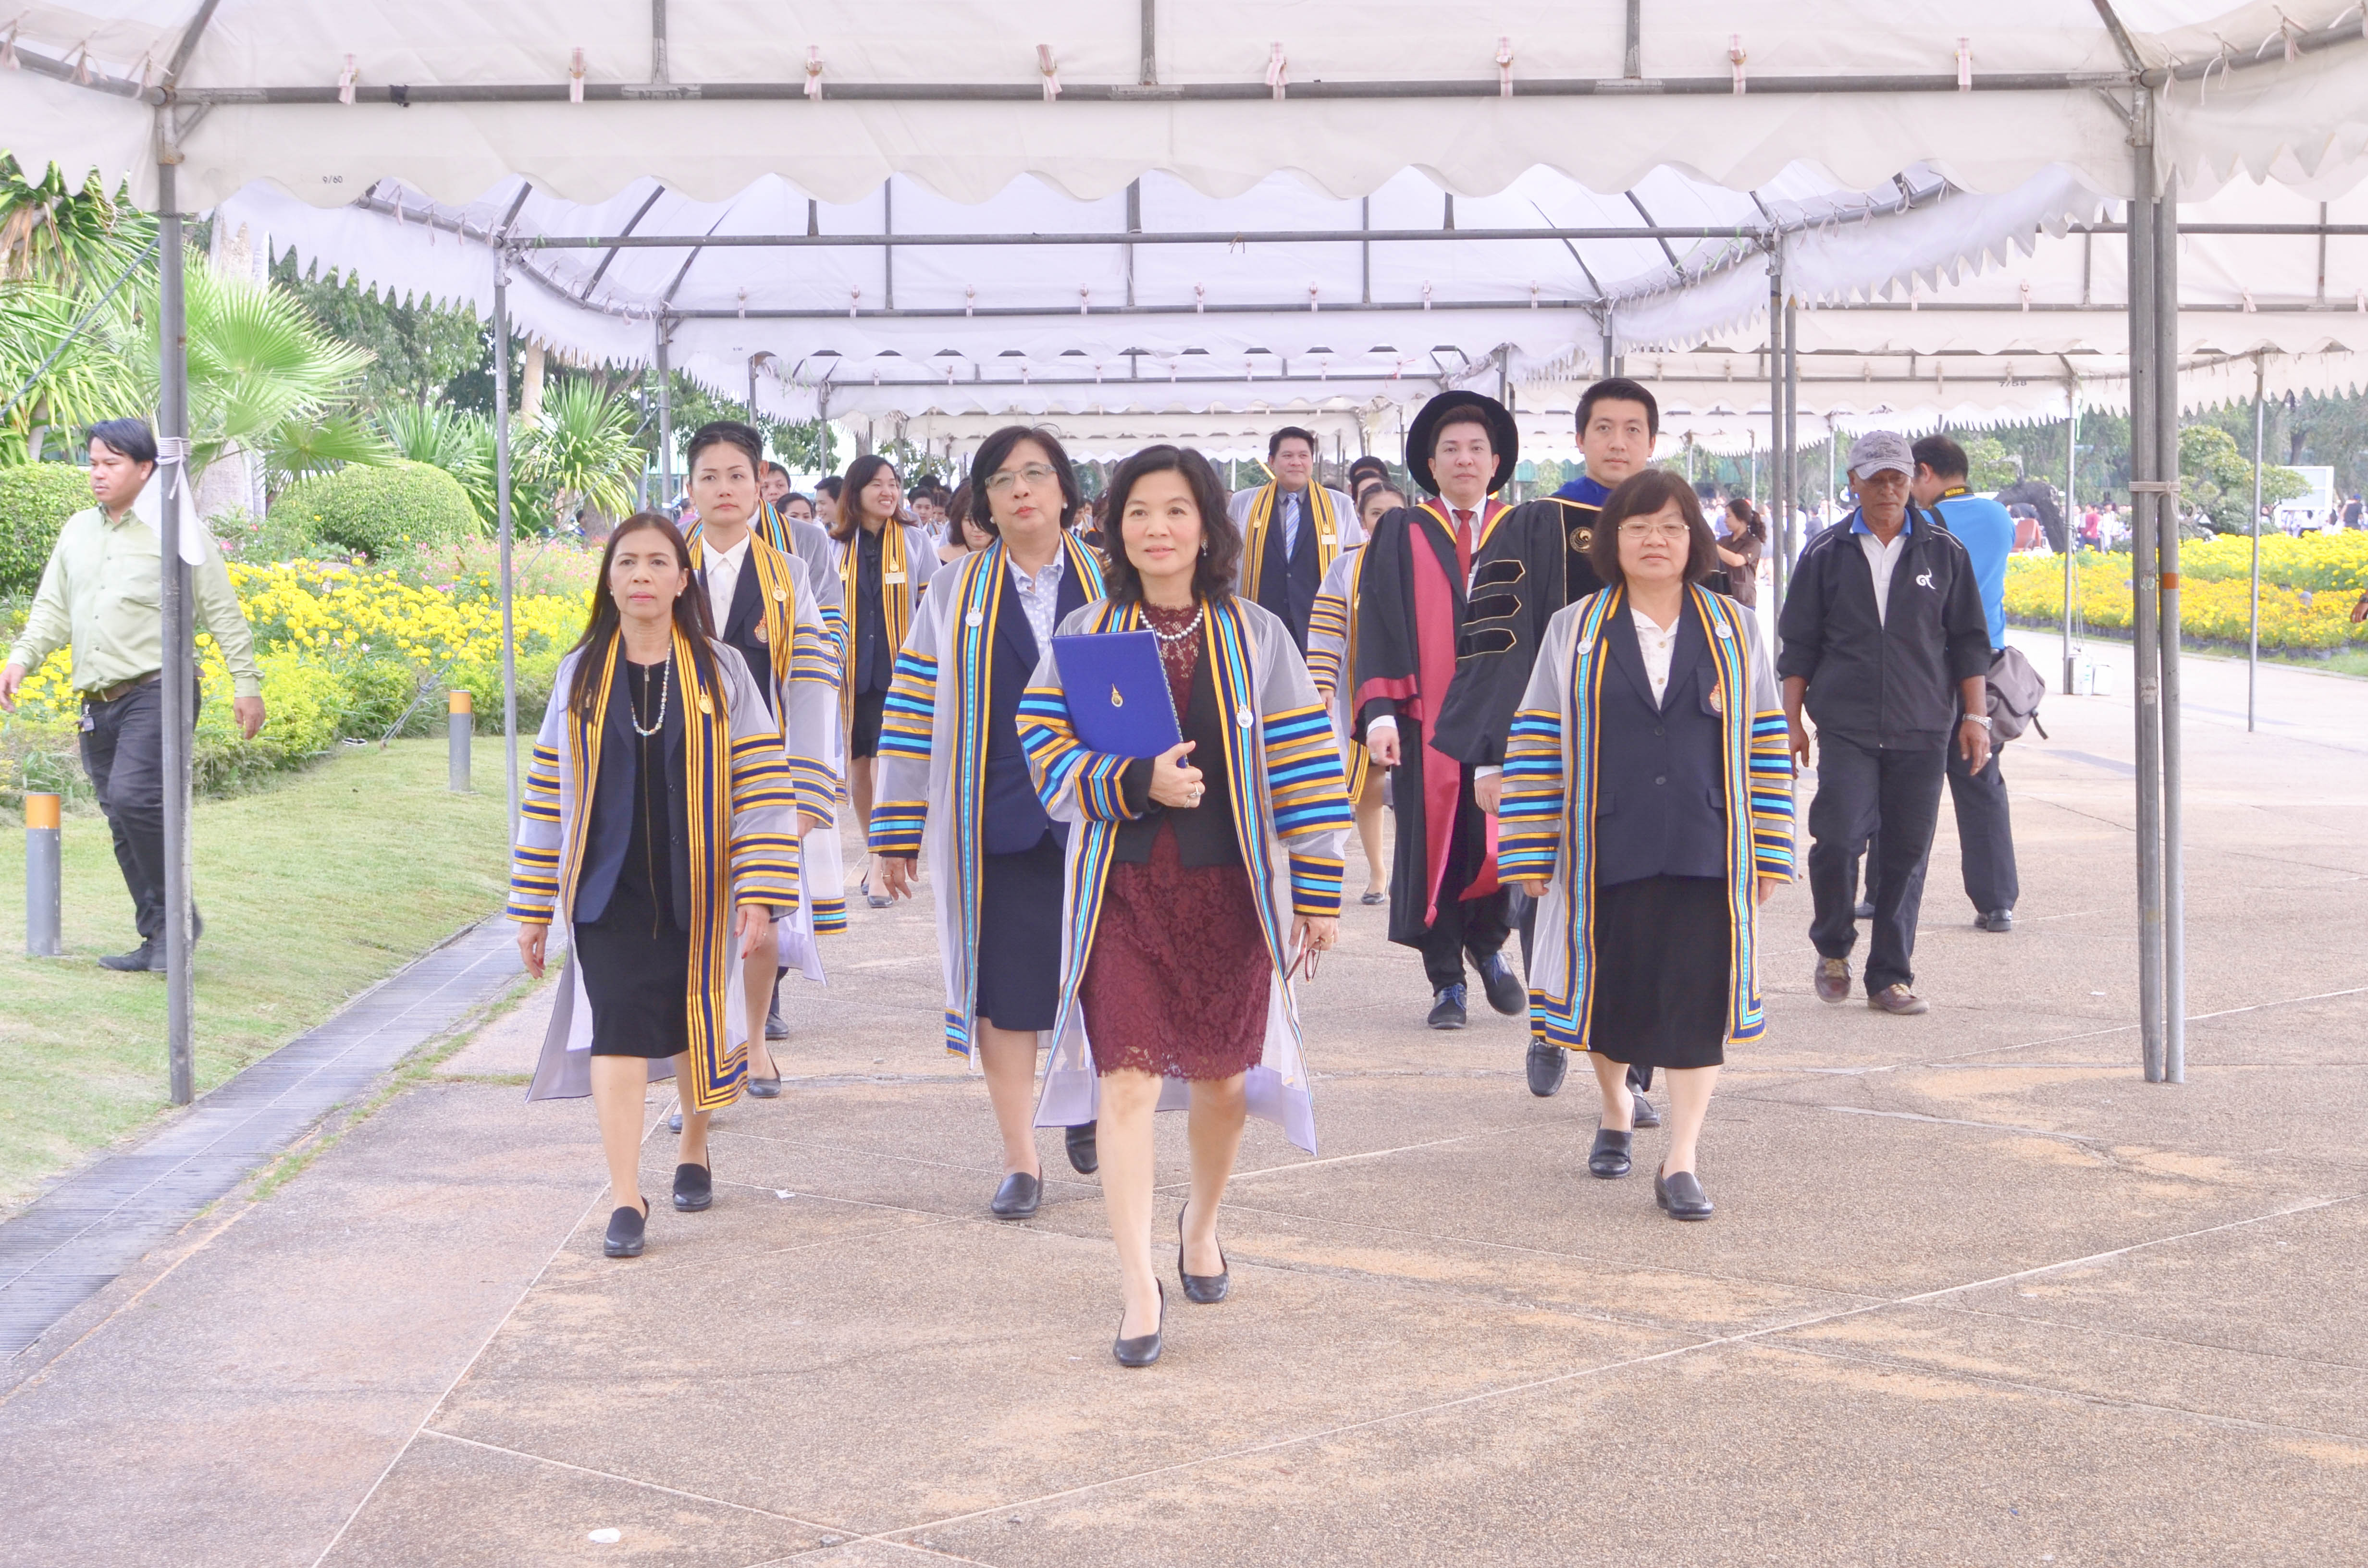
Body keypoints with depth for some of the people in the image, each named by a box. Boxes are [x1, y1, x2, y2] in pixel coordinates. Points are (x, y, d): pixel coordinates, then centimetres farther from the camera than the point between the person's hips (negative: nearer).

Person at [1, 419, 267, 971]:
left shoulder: (177, 528, -1)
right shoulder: (78, 531, 16)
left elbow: (223, 611, 0)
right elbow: (52, 608, 17)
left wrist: (246, 683, -4)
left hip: (157, 690, -6)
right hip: (97, 701, 6)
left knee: (134, 797, -23)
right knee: (122, 822, 6)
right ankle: (156, 938, 13)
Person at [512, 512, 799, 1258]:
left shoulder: (720, 672, -1)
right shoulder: (580, 675, 4)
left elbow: (761, 785, -3)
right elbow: (548, 792, 8)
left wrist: (760, 896, -10)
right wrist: (533, 907, 6)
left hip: (696, 892, 0)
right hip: (609, 891, 0)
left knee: (694, 1026, 11)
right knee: (616, 1031, -10)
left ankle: (693, 1148, 37)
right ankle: (626, 1199, -9)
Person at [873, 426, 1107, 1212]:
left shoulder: (1107, 587, 7)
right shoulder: (955, 594, 6)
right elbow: (912, 715, 5)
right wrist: (897, 833, 2)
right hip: (993, 820, 0)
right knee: (1003, 984, -1)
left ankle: (1090, 1106, 32)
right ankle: (1020, 1160, 8)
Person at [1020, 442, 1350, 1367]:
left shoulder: (1254, 637, 2)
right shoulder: (1085, 635, 3)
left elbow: (1304, 769, 3)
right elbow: (1046, 752, -2)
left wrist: (1318, 893, 1)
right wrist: (1139, 781, -19)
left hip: (1228, 887, 1)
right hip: (1122, 886, -1)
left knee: (1221, 1079, 11)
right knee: (1127, 1080, -10)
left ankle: (1200, 1224, 39)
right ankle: (1138, 1286, -4)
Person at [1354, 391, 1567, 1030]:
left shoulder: (1534, 530, 10)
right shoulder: (1401, 535, 8)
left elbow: (1551, 619, 6)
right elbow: (1379, 626, 1)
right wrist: (1379, 710, -10)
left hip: (1506, 716, 0)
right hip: (1426, 720, 0)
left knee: (1501, 845, -4)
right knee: (1432, 845, 1)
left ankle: (1488, 944, 24)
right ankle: (1446, 983, 12)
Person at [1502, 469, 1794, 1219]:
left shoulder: (1735, 630, 7)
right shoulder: (1574, 632, 5)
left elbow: (1767, 746, 7)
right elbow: (1537, 745, 5)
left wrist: (1767, 854, 3)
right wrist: (1532, 853, 0)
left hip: (1706, 851, 0)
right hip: (1606, 849, 0)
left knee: (1696, 1003, -6)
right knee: (1610, 991, 9)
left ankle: (1680, 1163, 0)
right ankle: (1616, 1113, 38)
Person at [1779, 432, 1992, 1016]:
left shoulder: (1944, 554, 9)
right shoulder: (1826, 554, 6)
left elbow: (1968, 641, 12)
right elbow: (1798, 644, 9)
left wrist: (1974, 716, 6)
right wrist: (1792, 720, 4)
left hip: (1923, 730, 1)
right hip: (1846, 727, -1)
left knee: (1906, 853, 1)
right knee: (1836, 838, -14)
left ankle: (1890, 978, 10)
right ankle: (1833, 948, 12)